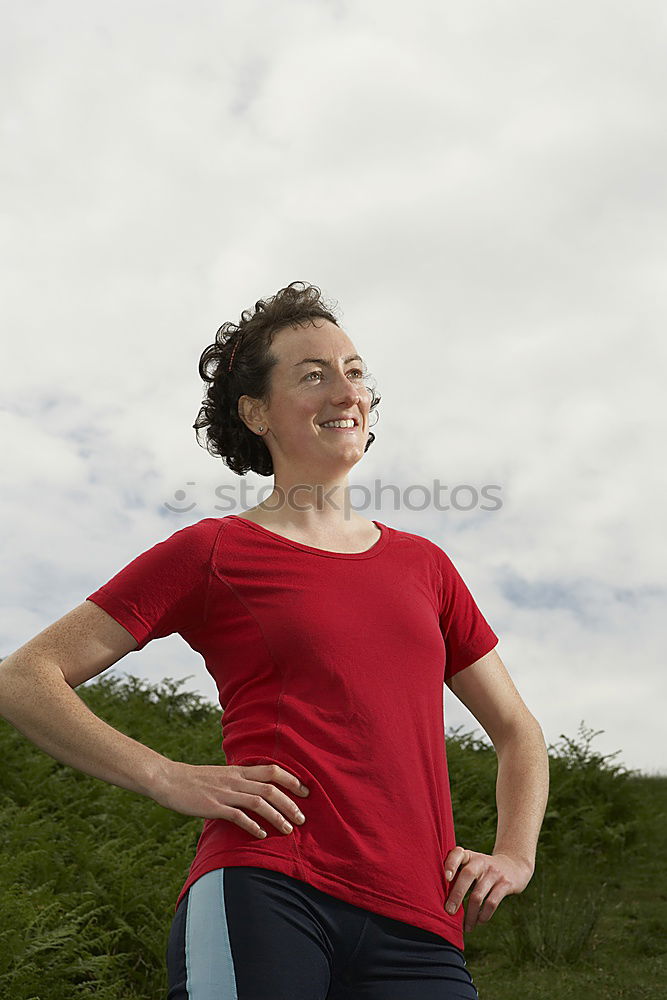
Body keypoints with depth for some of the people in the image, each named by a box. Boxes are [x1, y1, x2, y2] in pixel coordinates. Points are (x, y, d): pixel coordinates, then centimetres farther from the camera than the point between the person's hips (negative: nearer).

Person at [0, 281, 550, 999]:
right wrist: (170, 779, -9)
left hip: (417, 933, 4)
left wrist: (514, 854, 8)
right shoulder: (213, 551, 3)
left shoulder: (423, 563, 15)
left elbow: (517, 730, 25)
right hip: (262, 893, -4)